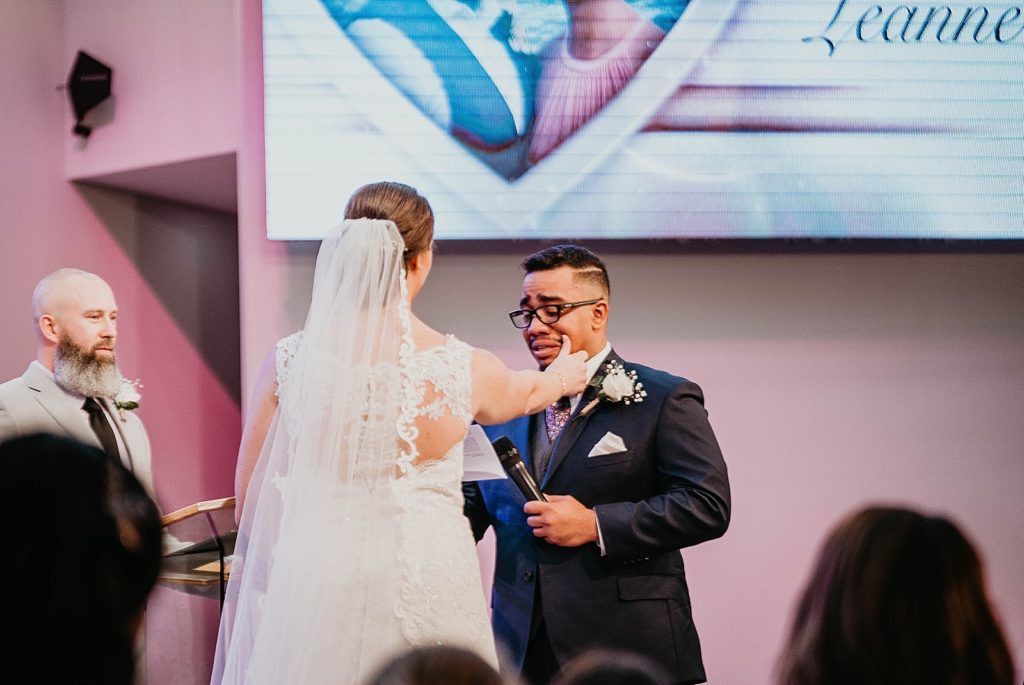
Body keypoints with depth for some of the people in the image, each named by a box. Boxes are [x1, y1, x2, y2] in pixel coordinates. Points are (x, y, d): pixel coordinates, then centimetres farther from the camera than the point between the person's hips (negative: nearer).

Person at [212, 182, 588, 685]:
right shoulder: (464, 368, -6)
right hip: (428, 582, -1)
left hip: (314, 578, 1)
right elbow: (524, 394, 19)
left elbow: (255, 496, 3)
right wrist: (563, 377, 42)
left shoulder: (289, 362, -5)